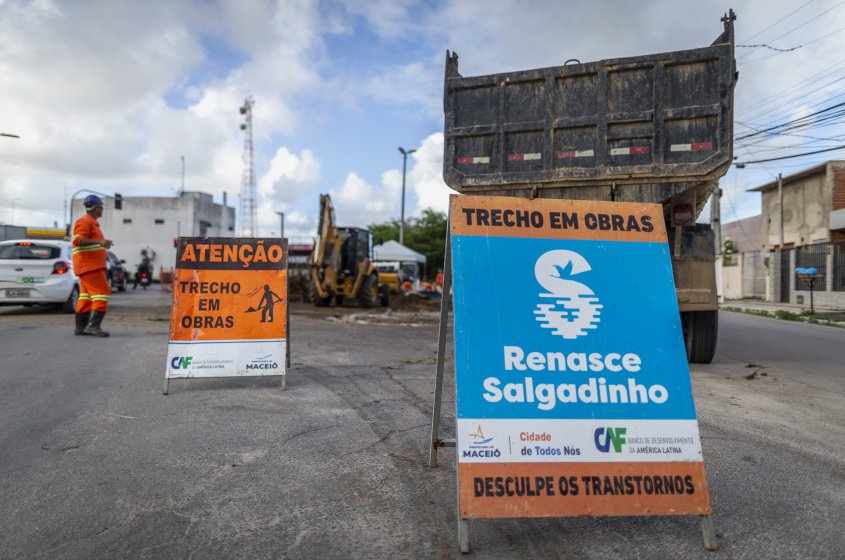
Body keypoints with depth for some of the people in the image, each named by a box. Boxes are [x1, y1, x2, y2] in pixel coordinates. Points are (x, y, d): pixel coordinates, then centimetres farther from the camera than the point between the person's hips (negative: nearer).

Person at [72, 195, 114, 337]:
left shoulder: (92, 222, 23)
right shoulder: (85, 221, -9)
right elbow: (78, 240, -22)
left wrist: (103, 243, 27)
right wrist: (99, 241, -32)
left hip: (91, 265, 11)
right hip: (89, 265, -11)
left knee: (87, 294, 10)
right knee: (101, 292, -15)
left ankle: (80, 326, 13)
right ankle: (94, 325, -20)